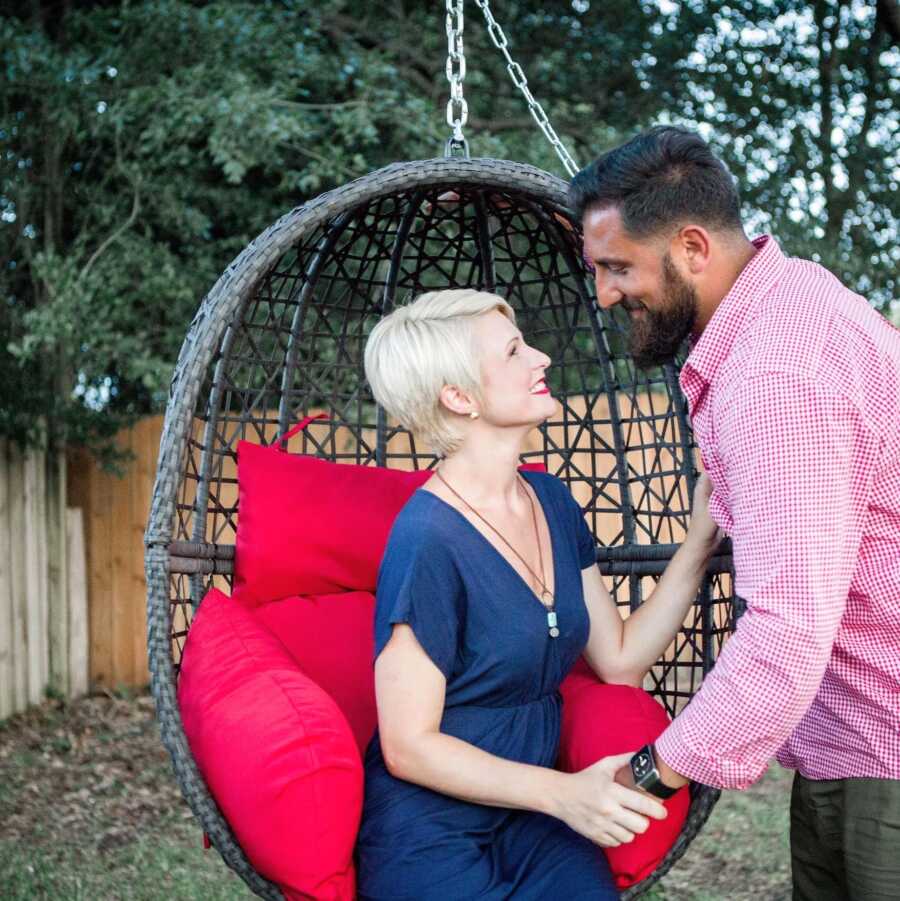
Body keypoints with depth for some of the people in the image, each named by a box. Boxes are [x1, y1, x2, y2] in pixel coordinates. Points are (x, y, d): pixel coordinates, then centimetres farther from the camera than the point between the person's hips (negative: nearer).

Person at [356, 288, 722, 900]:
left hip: (527, 813, 6)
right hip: (433, 841, -6)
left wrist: (702, 538, 1)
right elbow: (408, 747, -17)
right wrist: (562, 792, -26)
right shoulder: (428, 540, -19)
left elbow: (620, 659, 8)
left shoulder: (550, 500, 5)